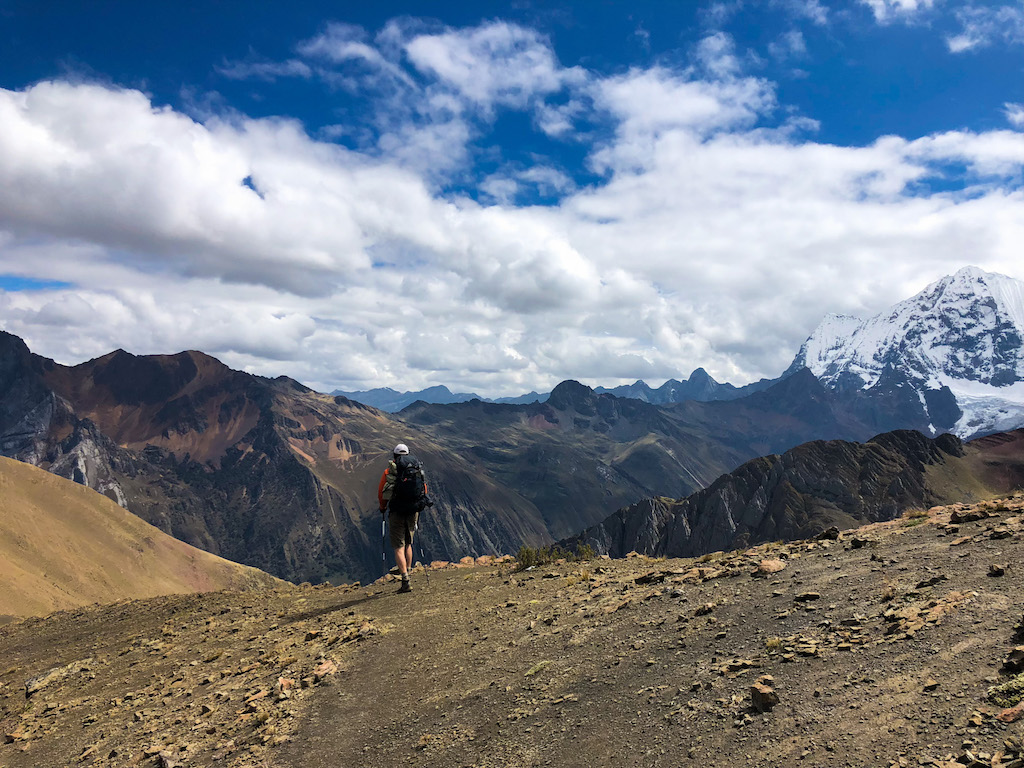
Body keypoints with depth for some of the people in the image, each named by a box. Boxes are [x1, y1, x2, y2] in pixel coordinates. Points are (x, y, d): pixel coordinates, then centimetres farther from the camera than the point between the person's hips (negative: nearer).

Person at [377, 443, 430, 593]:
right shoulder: (418, 469, 7)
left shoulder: (389, 471, -2)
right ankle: (407, 572, 27)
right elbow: (424, 490, 14)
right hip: (414, 511, 4)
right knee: (408, 543, 22)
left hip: (396, 512, -3)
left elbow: (381, 492, 2)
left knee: (399, 546, -1)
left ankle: (405, 582, -10)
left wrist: (383, 508, 19)